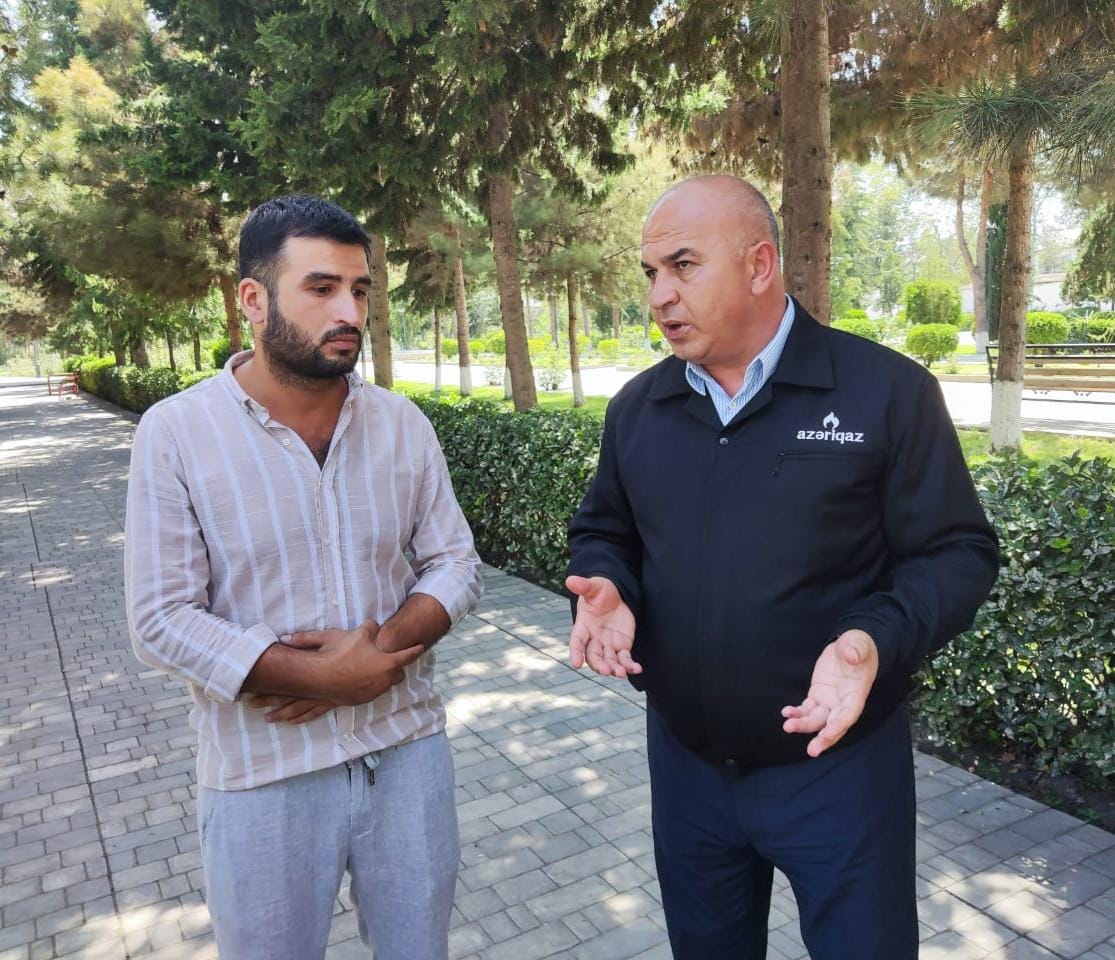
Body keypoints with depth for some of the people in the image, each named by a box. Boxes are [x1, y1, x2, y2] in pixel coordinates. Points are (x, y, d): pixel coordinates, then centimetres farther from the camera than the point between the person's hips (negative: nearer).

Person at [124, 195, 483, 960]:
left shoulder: (402, 424, -1)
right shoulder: (176, 433, -11)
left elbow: (457, 566, 0)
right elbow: (162, 620, -13)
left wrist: (380, 649, -18)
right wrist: (323, 676, -19)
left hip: (408, 750, 3)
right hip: (263, 774, -2)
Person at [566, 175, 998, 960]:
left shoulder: (887, 390, -12)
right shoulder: (637, 407, 2)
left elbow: (957, 553, -10)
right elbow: (603, 533, 11)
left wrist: (876, 642, -28)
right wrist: (607, 590, -11)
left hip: (838, 769, -4)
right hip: (685, 764, 5)